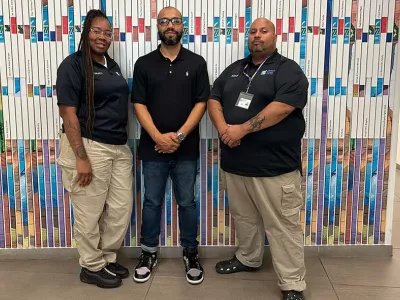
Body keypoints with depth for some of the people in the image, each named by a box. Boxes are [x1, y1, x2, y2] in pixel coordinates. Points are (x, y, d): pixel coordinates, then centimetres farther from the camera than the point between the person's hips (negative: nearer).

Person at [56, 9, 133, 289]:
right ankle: (92, 266, 23)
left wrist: (123, 143, 15)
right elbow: (68, 113, -15)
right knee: (90, 213, 5)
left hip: (120, 147, 8)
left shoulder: (113, 65, 14)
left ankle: (108, 257, 32)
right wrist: (80, 157, -19)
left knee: (121, 208, 12)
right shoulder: (73, 64, -8)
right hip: (90, 147, -7)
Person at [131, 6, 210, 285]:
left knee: (187, 202, 9)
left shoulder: (196, 63, 2)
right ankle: (149, 252, 26)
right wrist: (158, 137, -14)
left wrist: (179, 135, -13)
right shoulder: (144, 63, 3)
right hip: (153, 148, 1)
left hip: (186, 149, 0)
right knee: (152, 202, 10)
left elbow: (201, 102, -2)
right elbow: (139, 104, -1)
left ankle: (191, 252, 25)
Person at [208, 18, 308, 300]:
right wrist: (223, 128, -9)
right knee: (244, 217, 20)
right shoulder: (234, 69, 16)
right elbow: (214, 100, 11)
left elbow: (281, 107, -18)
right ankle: (248, 258, 42)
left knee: (282, 226, 1)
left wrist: (242, 129, -19)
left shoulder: (288, 70, -4)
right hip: (235, 162, 6)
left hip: (274, 165, -6)